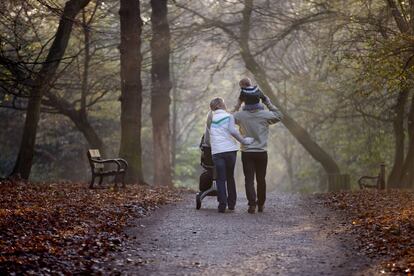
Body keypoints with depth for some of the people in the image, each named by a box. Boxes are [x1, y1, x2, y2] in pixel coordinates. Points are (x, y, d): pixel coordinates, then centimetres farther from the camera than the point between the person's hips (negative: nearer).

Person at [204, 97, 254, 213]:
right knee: (230, 177, 14)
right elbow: (232, 131, -14)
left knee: (220, 179, 3)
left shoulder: (210, 119, 16)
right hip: (230, 150, -1)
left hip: (216, 152, 1)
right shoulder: (228, 116, 4)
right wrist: (243, 141, -5)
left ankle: (222, 204, -10)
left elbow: (206, 140, 20)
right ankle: (231, 203, 17)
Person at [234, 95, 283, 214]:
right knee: (261, 179, 13)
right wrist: (269, 104, 9)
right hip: (261, 152, 1)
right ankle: (261, 204, 21)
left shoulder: (240, 115, -8)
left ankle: (252, 204, -11)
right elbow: (279, 116, 8)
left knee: (249, 179, 1)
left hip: (246, 153, -1)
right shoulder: (265, 115, -8)